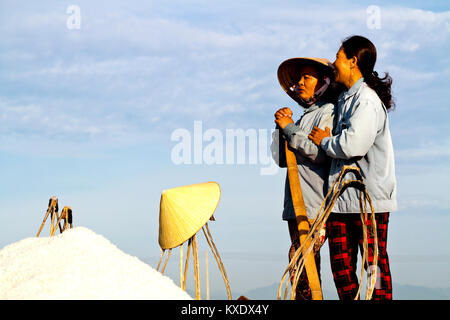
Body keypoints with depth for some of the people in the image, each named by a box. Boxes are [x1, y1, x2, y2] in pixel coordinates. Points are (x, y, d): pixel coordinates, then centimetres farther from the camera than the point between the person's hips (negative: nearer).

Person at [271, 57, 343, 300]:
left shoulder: (328, 113, -2)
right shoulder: (306, 116, 23)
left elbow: (321, 152, -18)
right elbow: (281, 159, 20)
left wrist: (290, 128, -9)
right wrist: (282, 127, 8)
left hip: (315, 205, -9)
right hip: (297, 204, 9)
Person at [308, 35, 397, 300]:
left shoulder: (367, 99, -13)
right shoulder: (346, 98, 17)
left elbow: (353, 145, -24)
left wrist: (324, 141, -5)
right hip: (343, 198, 9)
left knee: (375, 262, -2)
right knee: (341, 263, 9)